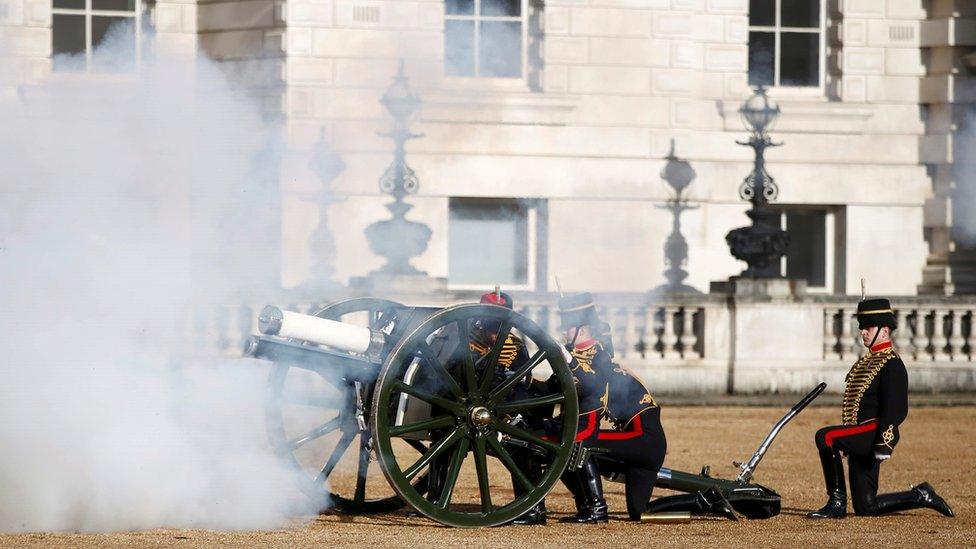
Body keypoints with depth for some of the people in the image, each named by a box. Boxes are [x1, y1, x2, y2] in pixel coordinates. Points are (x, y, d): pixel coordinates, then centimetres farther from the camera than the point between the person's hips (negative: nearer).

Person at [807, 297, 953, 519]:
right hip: (862, 442, 10)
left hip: (874, 432, -10)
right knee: (865, 507, 8)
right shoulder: (868, 361, 19)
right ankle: (922, 495, 21)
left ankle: (837, 502, -23)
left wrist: (884, 445, -25)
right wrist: (849, 443, 28)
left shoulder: (891, 364, -10)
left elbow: (894, 409, -18)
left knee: (825, 437, -29)